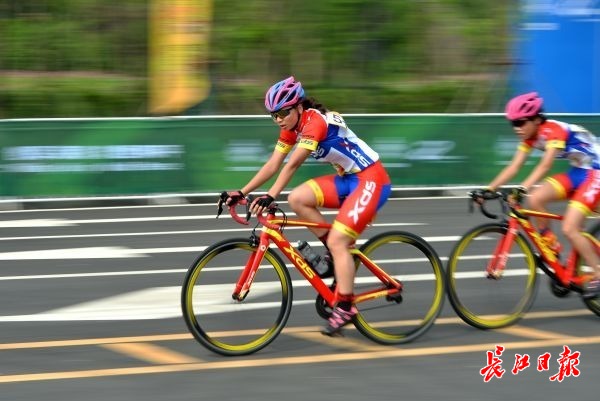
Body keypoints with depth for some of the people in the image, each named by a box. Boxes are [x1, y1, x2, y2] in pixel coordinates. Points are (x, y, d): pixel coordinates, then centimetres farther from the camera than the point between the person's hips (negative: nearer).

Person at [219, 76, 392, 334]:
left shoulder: (316, 121, -23)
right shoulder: (292, 128, 3)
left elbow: (293, 164, -34)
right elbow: (273, 165, 2)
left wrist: (270, 196, -41)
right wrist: (241, 193, -5)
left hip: (371, 179, -9)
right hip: (348, 178, 9)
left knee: (336, 240, -17)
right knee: (297, 199, -9)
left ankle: (345, 307, -10)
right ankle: (340, 255, 2)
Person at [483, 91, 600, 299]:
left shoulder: (554, 131, -25)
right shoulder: (531, 137, -1)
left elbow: (545, 166, -37)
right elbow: (513, 167, -5)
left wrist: (522, 189, -50)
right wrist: (488, 189, -15)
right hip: (575, 174, 8)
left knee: (569, 229, -18)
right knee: (535, 199, -14)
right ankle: (552, 249, 3)